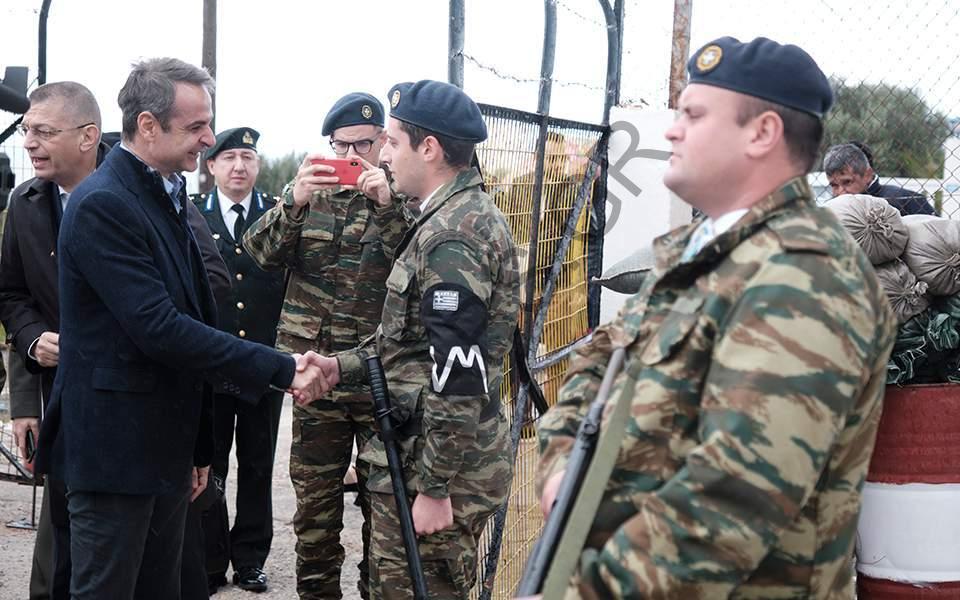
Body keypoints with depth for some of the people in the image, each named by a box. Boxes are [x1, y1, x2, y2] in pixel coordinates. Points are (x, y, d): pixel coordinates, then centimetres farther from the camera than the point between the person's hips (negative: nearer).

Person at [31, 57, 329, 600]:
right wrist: (280, 369, -23)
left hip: (167, 446, 9)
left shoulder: (167, 199, 12)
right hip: (115, 446, -9)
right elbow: (158, 328, -24)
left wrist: (198, 446, 20)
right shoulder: (102, 204, -17)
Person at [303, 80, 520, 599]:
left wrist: (433, 488, -21)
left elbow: (457, 376, -24)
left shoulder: (453, 234, -19)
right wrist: (343, 366, 8)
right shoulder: (466, 215, 13)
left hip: (436, 464, -10)